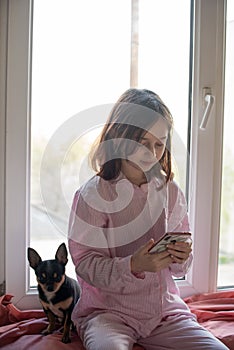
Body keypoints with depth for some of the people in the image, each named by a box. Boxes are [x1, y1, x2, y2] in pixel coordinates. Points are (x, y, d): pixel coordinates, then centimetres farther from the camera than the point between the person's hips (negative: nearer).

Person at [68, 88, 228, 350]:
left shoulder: (170, 191, 6)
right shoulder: (93, 194, -8)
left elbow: (178, 269, 12)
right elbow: (85, 264, -11)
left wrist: (180, 259, -11)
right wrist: (133, 266, -26)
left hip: (164, 310, 5)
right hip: (107, 311, -4)